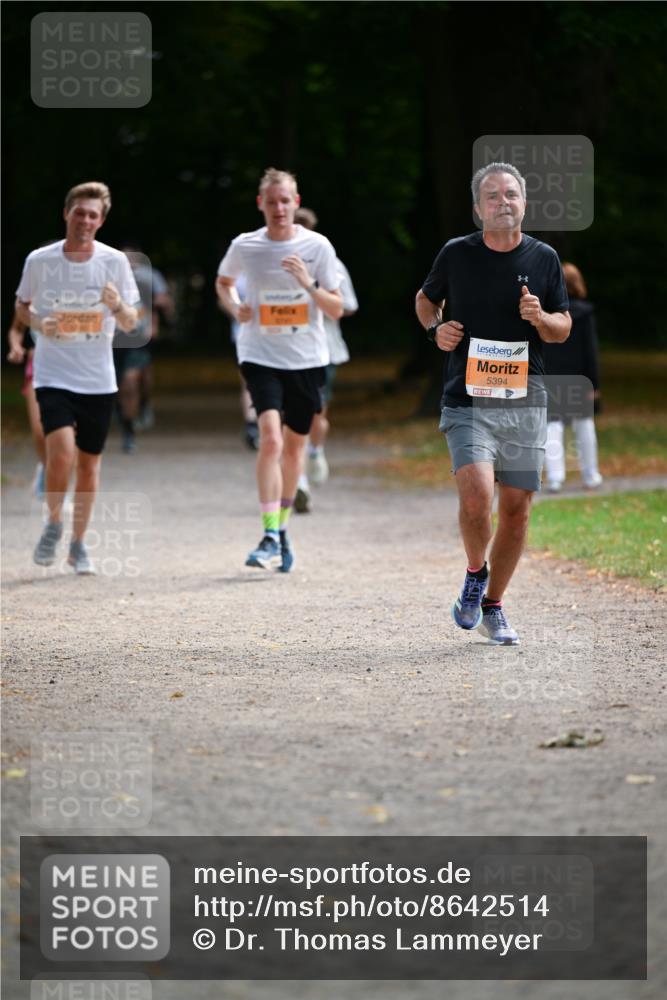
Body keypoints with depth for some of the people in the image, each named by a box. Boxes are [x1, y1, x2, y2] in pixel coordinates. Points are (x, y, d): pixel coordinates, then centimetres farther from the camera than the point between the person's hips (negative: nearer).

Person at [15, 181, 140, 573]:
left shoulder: (115, 261, -2)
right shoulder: (39, 260, -3)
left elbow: (131, 323, 2)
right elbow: (22, 305, 13)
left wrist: (118, 306, -20)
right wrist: (39, 323, -9)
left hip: (99, 379, 2)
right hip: (54, 375, -2)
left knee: (89, 463, 8)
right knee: (61, 451, -21)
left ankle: (79, 544, 24)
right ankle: (54, 523, 5)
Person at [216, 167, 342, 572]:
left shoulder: (317, 246, -4)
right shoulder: (245, 246, -3)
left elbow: (337, 310, -3)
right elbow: (223, 281, 19)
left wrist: (308, 285, -20)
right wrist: (235, 308, -2)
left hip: (307, 357, 2)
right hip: (261, 355, -2)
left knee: (295, 445, 13)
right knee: (271, 438, -20)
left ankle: (283, 528, 32)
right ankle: (270, 536, -21)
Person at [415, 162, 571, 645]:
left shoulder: (544, 258, 4)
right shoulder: (456, 254, 0)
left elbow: (564, 328, 11)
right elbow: (426, 298, 18)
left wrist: (540, 318, -11)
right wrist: (436, 328, -2)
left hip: (526, 401, 2)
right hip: (468, 400, -2)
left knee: (516, 509, 4)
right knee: (476, 496, -20)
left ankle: (493, 607, 22)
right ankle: (475, 575, 9)